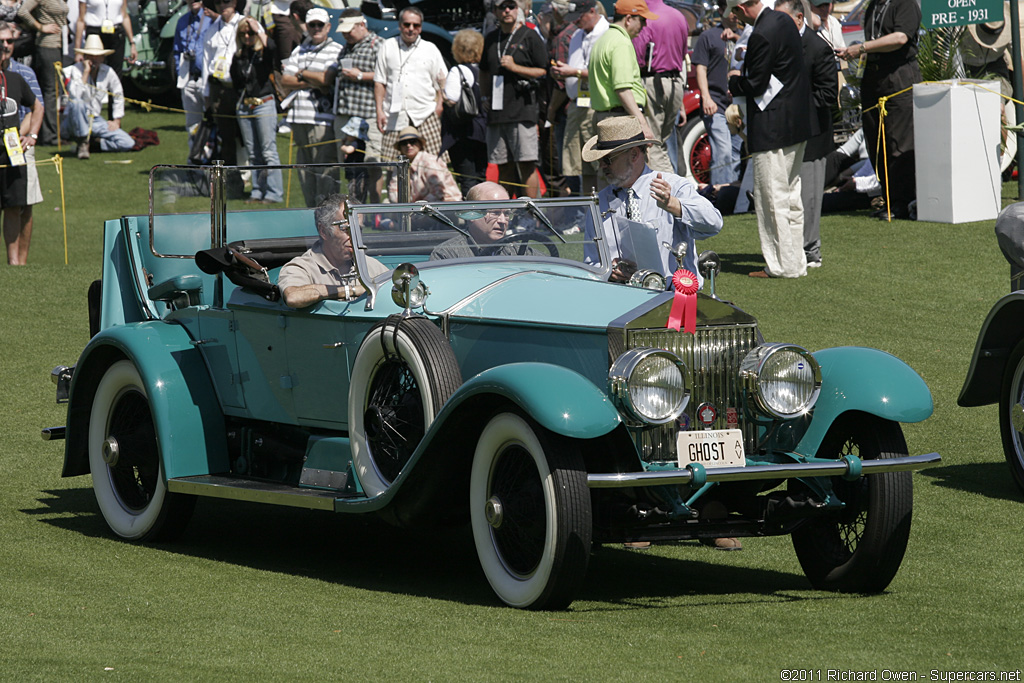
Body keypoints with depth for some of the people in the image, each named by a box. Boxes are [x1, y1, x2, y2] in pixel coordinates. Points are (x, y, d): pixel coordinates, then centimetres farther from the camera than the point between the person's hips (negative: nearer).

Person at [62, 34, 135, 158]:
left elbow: (118, 95, 16)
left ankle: (93, 142, 3)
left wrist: (116, 121, 10)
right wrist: (86, 72, -27)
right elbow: (75, 95, -31)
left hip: (96, 120, 4)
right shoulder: (76, 70, -13)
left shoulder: (108, 72, 1)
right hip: (76, 121, -4)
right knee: (76, 103, -40)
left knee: (128, 144, -14)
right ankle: (83, 143, -23)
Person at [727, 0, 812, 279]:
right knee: (791, 196, 15)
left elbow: (755, 85, -18)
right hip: (797, 123, 10)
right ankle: (795, 260, 20)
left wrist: (735, 80, 1)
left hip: (773, 128, -10)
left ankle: (783, 265, 0)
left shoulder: (762, 35, -21)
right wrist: (743, 80, 13)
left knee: (772, 197, -3)